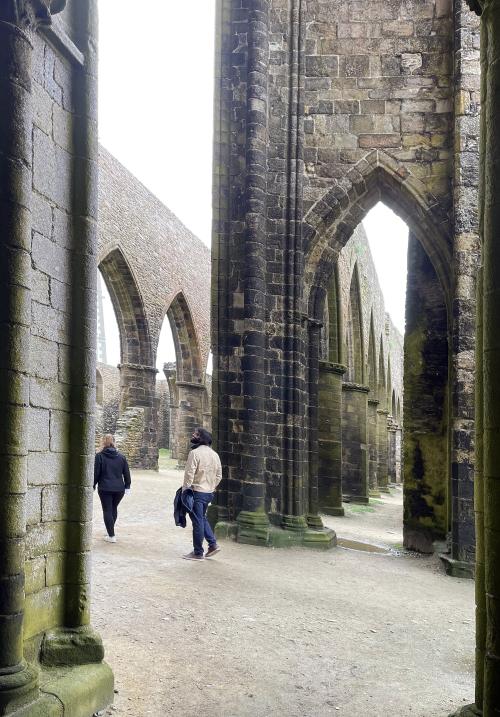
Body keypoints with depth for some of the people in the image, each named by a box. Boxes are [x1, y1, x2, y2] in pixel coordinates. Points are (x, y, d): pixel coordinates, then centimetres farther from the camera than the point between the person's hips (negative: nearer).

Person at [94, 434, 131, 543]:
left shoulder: (99, 456, -7)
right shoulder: (121, 456, 5)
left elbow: (96, 473, -5)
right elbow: (126, 473, 7)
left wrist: (93, 485, 7)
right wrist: (127, 486, 15)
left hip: (105, 488, -4)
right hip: (119, 488, 4)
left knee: (107, 510, 2)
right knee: (114, 508, 20)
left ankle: (111, 536, 0)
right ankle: (111, 532, 28)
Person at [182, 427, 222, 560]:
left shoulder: (195, 453, -15)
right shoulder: (215, 454, 8)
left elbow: (189, 474, -17)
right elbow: (219, 475, 13)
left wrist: (185, 489, -9)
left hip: (197, 491, -7)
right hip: (209, 493, 7)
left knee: (198, 522, 0)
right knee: (202, 518, 23)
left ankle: (198, 553, 8)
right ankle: (213, 544, 17)